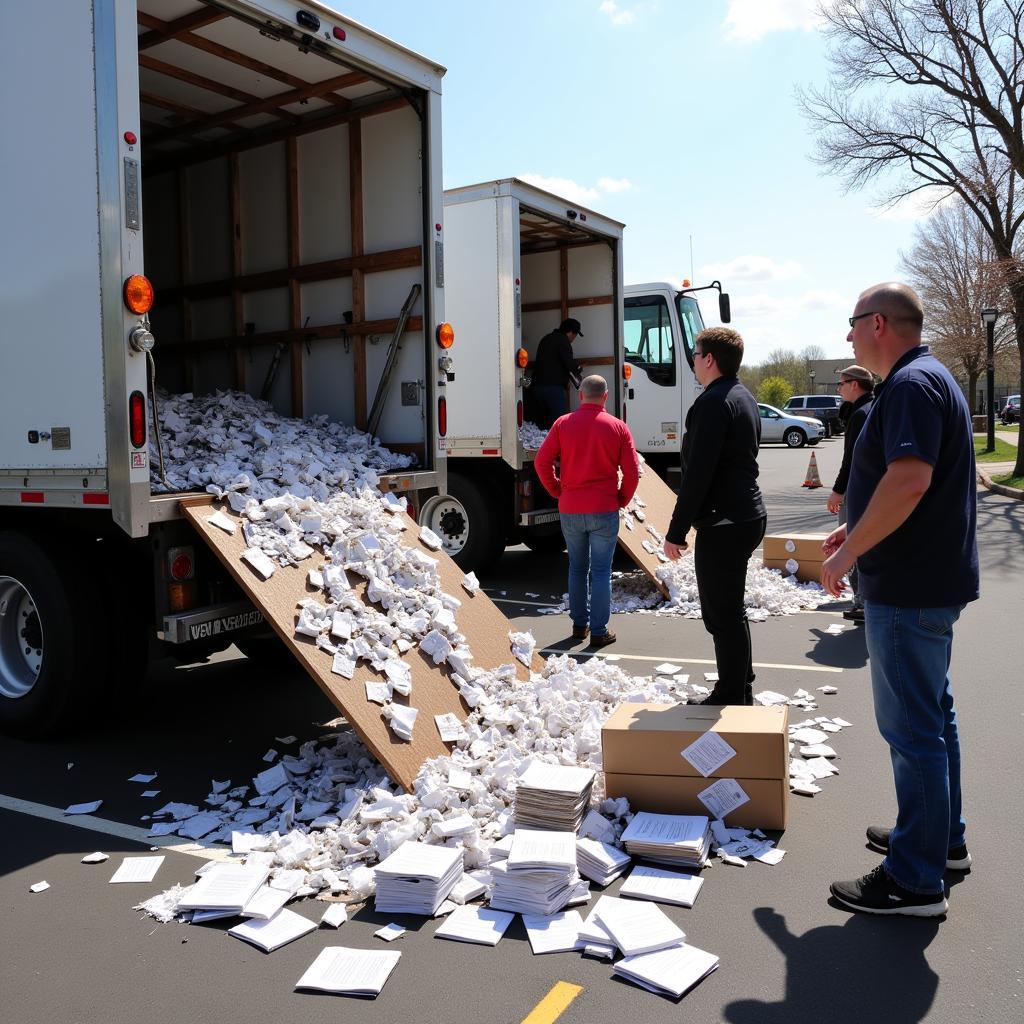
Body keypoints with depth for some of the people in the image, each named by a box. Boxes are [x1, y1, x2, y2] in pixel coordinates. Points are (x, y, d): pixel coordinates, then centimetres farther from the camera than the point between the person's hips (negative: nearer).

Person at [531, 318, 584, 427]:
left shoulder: (546, 339, 22)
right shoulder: (562, 340, -5)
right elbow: (569, 363, -14)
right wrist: (579, 368, 7)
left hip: (537, 386, 8)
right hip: (553, 387, -8)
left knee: (542, 423, 9)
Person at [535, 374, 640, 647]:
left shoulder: (563, 424, 0)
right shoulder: (618, 427, -3)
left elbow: (542, 462, -2)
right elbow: (632, 472, -5)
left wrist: (557, 491, 9)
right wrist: (622, 500, 9)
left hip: (570, 511, 2)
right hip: (604, 511, -2)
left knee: (577, 568, 16)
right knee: (601, 571, 4)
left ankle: (579, 624, 23)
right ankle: (599, 631, 5)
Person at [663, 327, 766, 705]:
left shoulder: (712, 402, -17)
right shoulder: (745, 398, 15)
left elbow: (697, 474, -21)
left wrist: (676, 531, -16)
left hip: (722, 525, -11)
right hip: (748, 515, 11)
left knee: (723, 616, -2)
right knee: (730, 610, 20)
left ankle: (731, 697, 7)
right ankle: (741, 689, 31)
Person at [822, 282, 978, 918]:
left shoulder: (911, 384, -18)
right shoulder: (930, 379, 16)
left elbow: (909, 479, -31)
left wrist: (849, 553, -22)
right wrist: (859, 531, 20)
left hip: (909, 587, -11)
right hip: (933, 578, 11)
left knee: (911, 727, -3)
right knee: (933, 714, 20)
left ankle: (915, 880, 7)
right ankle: (944, 838, 35)